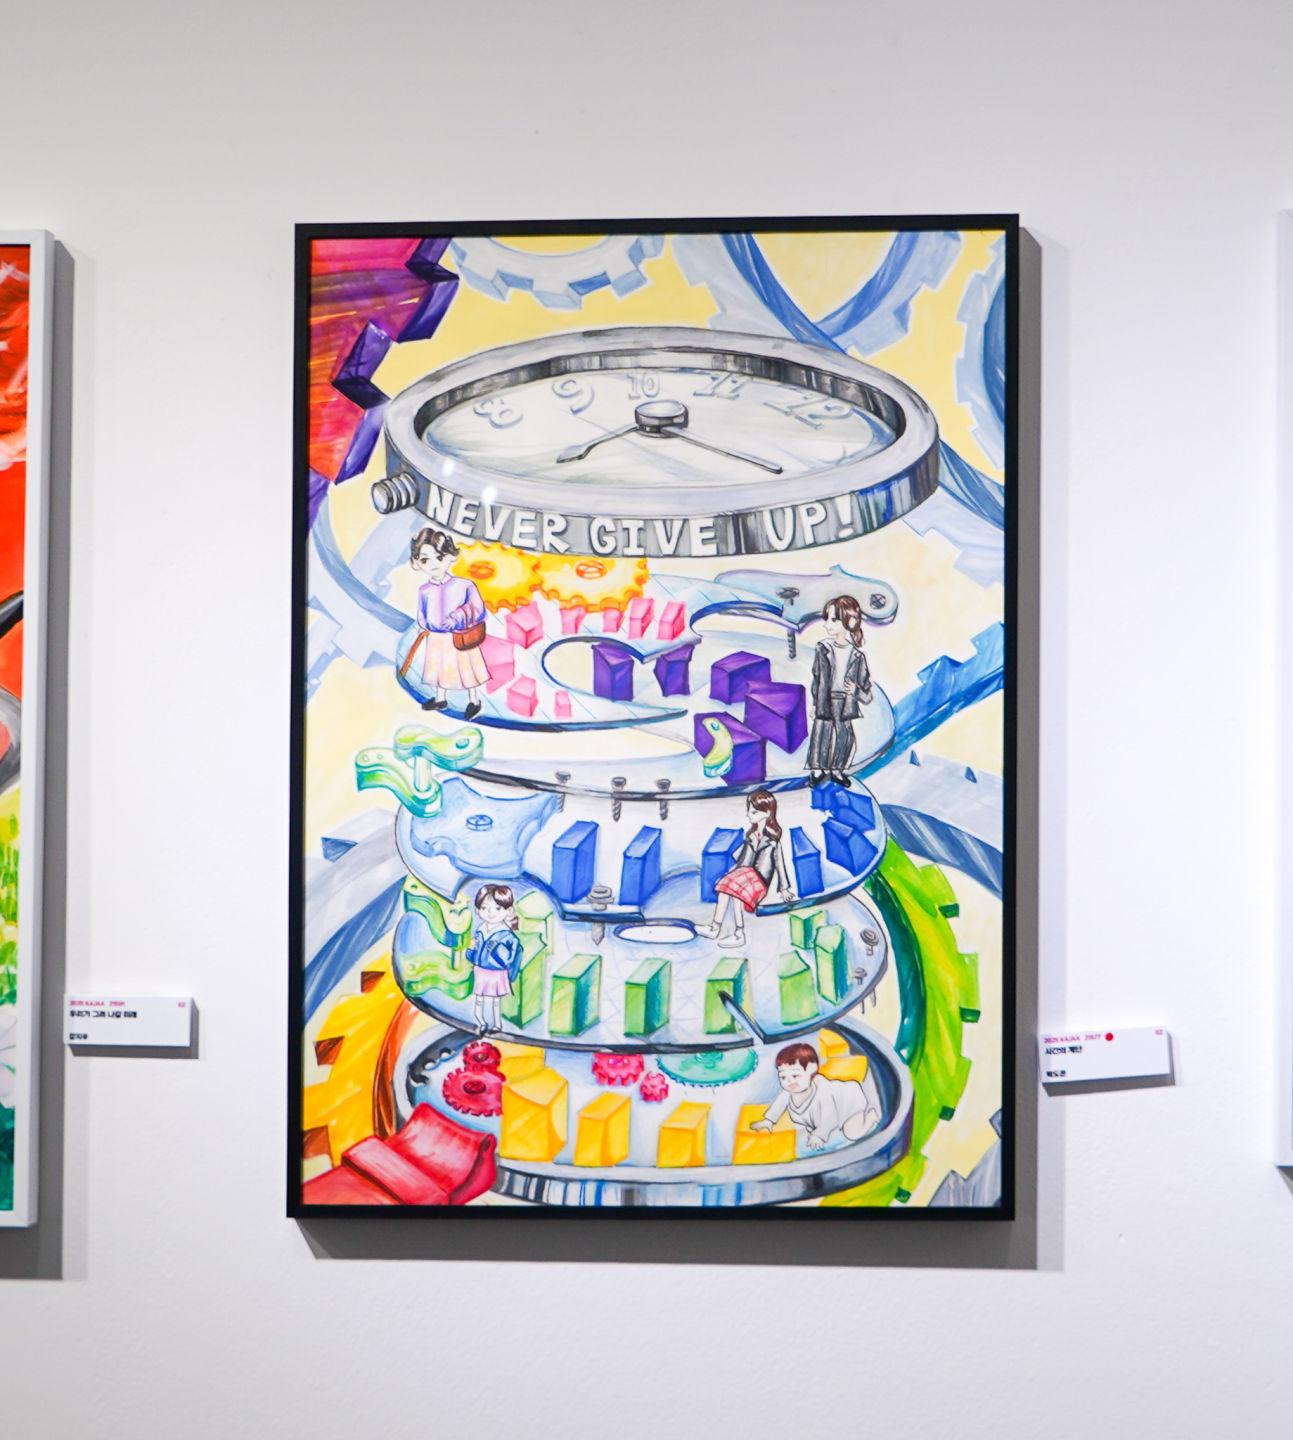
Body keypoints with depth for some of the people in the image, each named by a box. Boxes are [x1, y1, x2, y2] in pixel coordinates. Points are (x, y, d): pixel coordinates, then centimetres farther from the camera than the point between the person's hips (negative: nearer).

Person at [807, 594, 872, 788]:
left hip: (844, 704, 1)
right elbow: (818, 678, 0)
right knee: (821, 734, 3)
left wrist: (857, 690, -19)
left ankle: (838, 770, 22)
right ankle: (817, 769, 19)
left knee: (845, 736, 6)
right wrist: (815, 702, 0)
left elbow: (864, 678, 2)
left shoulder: (856, 654, -4)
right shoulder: (824, 649, -3)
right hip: (825, 701, -1)